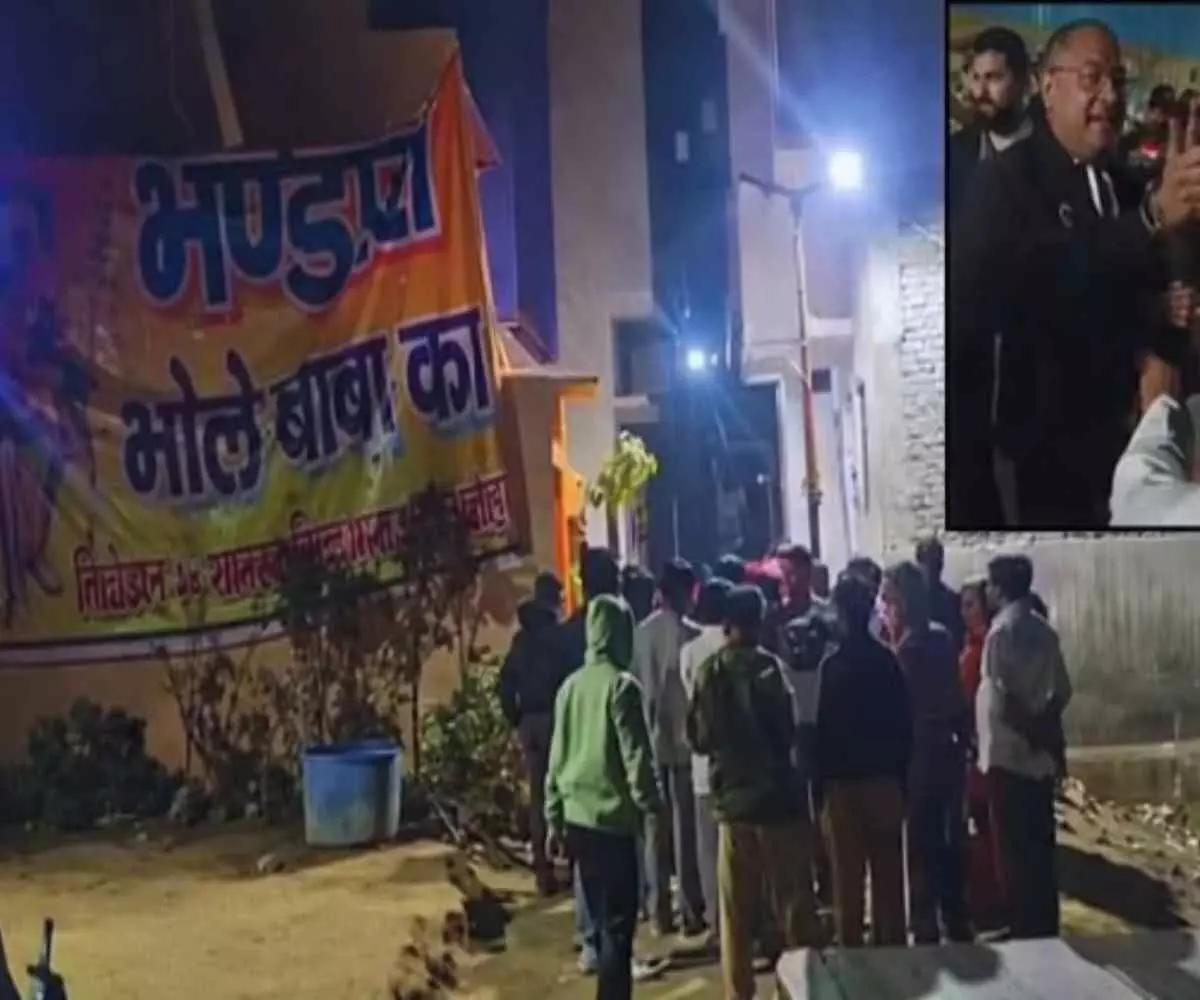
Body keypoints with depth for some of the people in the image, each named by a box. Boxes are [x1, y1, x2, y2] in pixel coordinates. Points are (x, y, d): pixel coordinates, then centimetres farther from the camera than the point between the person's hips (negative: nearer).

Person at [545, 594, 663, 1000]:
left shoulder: (571, 685, 7)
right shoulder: (621, 685, -12)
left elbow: (557, 757, 11)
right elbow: (636, 757, -14)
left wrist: (554, 817, 17)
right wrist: (652, 807, -3)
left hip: (577, 818, 7)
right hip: (612, 818, -7)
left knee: (602, 918, 17)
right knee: (618, 924, -3)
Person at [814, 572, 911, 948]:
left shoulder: (834, 664, -12)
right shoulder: (887, 660, -2)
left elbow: (826, 731, -12)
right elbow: (904, 724, 3)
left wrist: (819, 787, -6)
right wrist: (901, 778, 11)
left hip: (844, 783, -4)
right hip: (886, 780, 4)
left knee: (848, 881, 4)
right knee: (889, 877, 13)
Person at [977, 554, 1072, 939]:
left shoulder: (1002, 631, -14)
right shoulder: (1043, 629, 9)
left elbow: (1006, 699, -20)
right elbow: (1061, 691, 11)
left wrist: (1031, 733, -8)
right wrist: (1044, 729, 9)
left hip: (1010, 755, -7)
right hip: (1040, 756, 7)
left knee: (1017, 852, 0)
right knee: (1040, 848, 13)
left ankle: (1025, 932, 5)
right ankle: (1046, 929, 20)